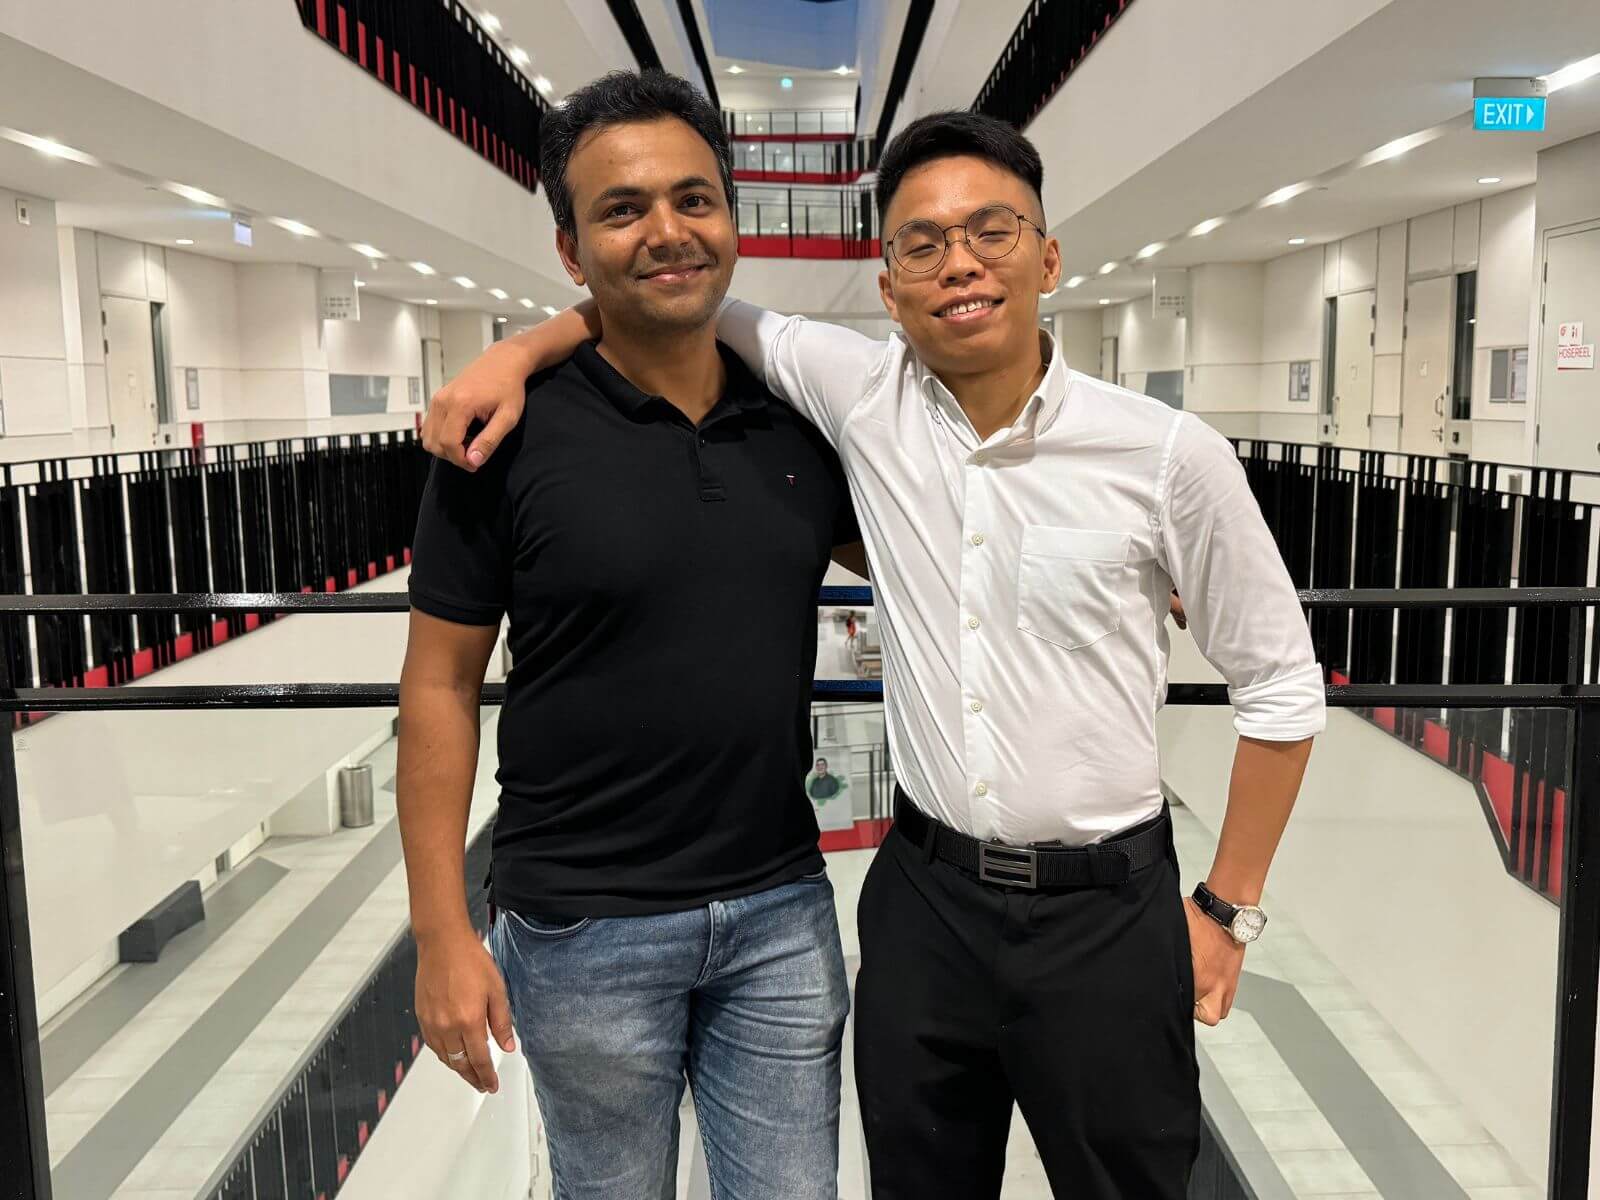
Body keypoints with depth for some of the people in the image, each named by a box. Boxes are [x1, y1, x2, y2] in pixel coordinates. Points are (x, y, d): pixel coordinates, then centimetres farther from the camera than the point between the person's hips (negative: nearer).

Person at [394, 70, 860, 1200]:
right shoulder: (509, 433, -11)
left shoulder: (803, 422, 0)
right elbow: (442, 684, -7)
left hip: (781, 912, 3)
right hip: (584, 928, -3)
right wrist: (442, 933, -8)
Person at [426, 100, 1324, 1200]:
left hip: (1105, 913, -2)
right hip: (924, 895, 3)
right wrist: (519, 351, -10)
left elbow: (1282, 687, -3)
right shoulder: (863, 396, -7)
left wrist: (1229, 911, -1)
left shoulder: (1171, 456, -13)